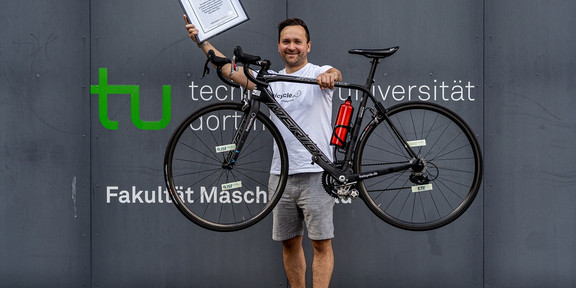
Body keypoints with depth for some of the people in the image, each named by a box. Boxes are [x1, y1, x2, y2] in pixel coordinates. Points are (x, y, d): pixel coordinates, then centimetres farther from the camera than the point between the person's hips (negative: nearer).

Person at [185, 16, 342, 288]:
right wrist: (202, 41, -4)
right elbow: (229, 70, 6)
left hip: (315, 174, -5)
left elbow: (335, 75, -26)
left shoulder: (318, 74, -3)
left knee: (321, 245, -3)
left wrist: (330, 75, -51)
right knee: (289, 243, 12)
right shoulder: (271, 80, 12)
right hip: (281, 174, 5)